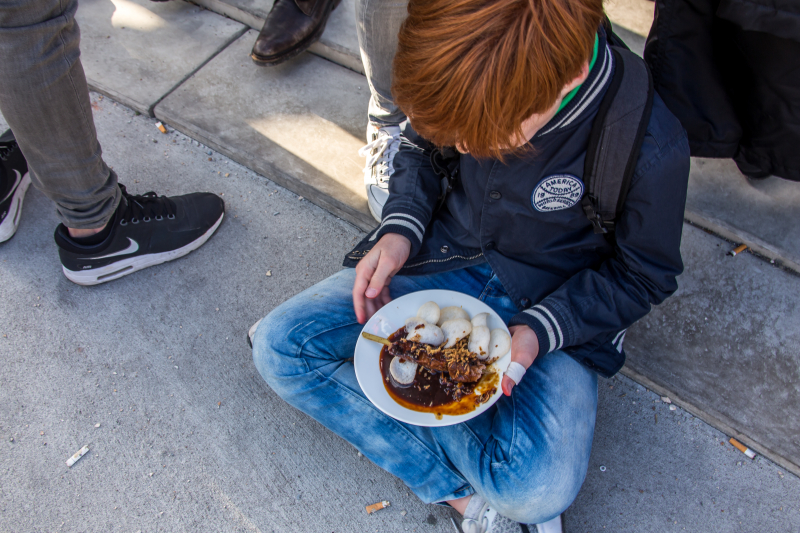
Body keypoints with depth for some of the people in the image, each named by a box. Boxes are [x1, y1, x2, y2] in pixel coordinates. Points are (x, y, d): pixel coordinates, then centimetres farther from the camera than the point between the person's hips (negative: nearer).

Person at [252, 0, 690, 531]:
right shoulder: (476, 79, -13)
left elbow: (644, 274, -9)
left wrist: (539, 329, -22)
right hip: (444, 258, 5)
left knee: (540, 486, -30)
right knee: (278, 346, -12)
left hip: (553, 304, -4)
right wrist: (400, 229, -10)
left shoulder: (651, 150, -25)